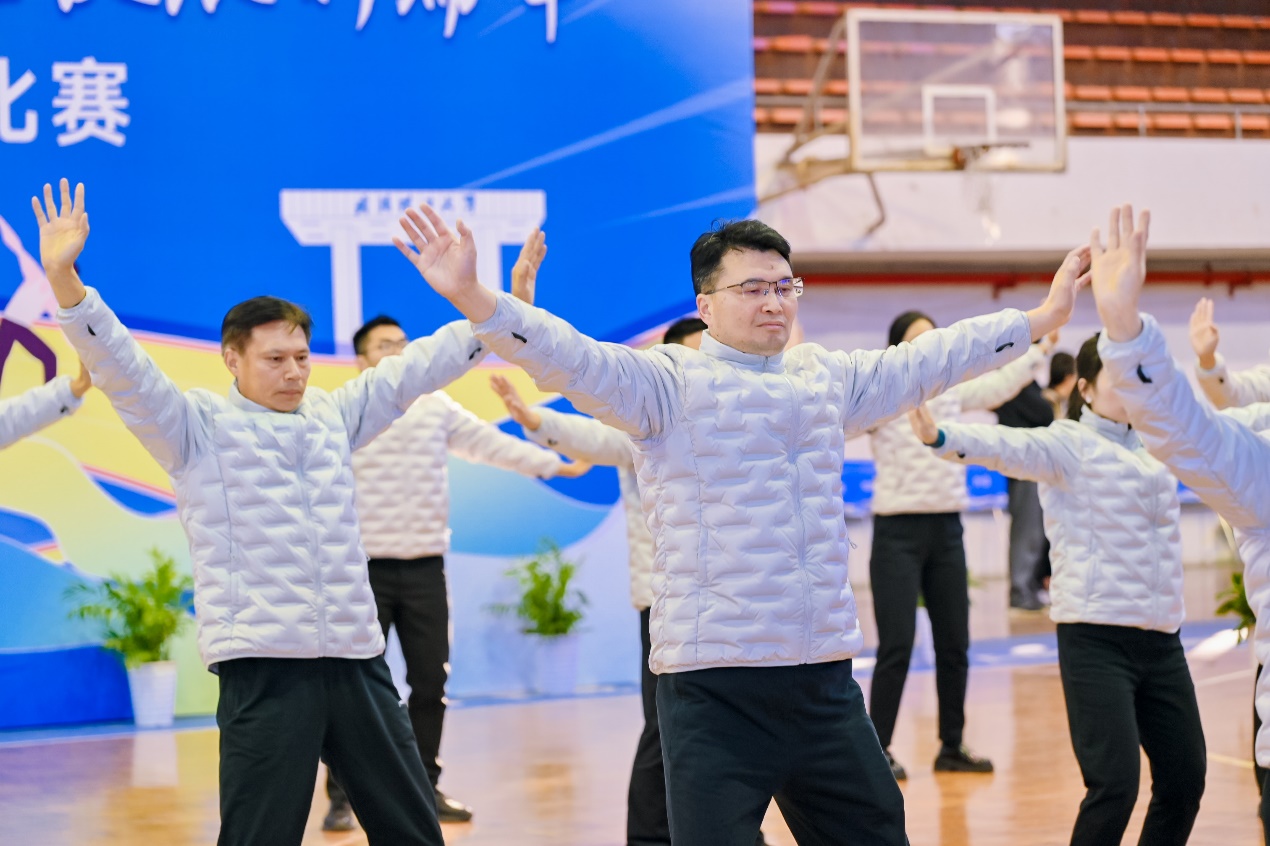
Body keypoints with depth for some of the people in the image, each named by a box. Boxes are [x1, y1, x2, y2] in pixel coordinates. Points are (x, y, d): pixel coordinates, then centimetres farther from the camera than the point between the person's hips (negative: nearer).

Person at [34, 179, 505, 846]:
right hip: (264, 664, -5)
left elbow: (419, 366, 21)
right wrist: (64, 280, -25)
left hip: (355, 658, 6)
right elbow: (120, 366, -11)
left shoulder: (332, 416, 16)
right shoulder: (198, 426, 2)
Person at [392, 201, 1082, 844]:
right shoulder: (669, 381, -3)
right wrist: (472, 297, -32)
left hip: (825, 680, 6)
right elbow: (572, 357, -17)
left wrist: (1040, 320, 33)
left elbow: (926, 361, 28)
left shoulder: (827, 378, 16)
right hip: (715, 688, -6)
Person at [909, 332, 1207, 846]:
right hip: (1096, 640, -7)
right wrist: (943, 438, -46)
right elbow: (1012, 447, -27)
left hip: (1161, 639, 7)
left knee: (1185, 779, 9)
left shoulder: (1152, 445, 13)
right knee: (1115, 784, -14)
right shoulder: (1069, 444, -7)